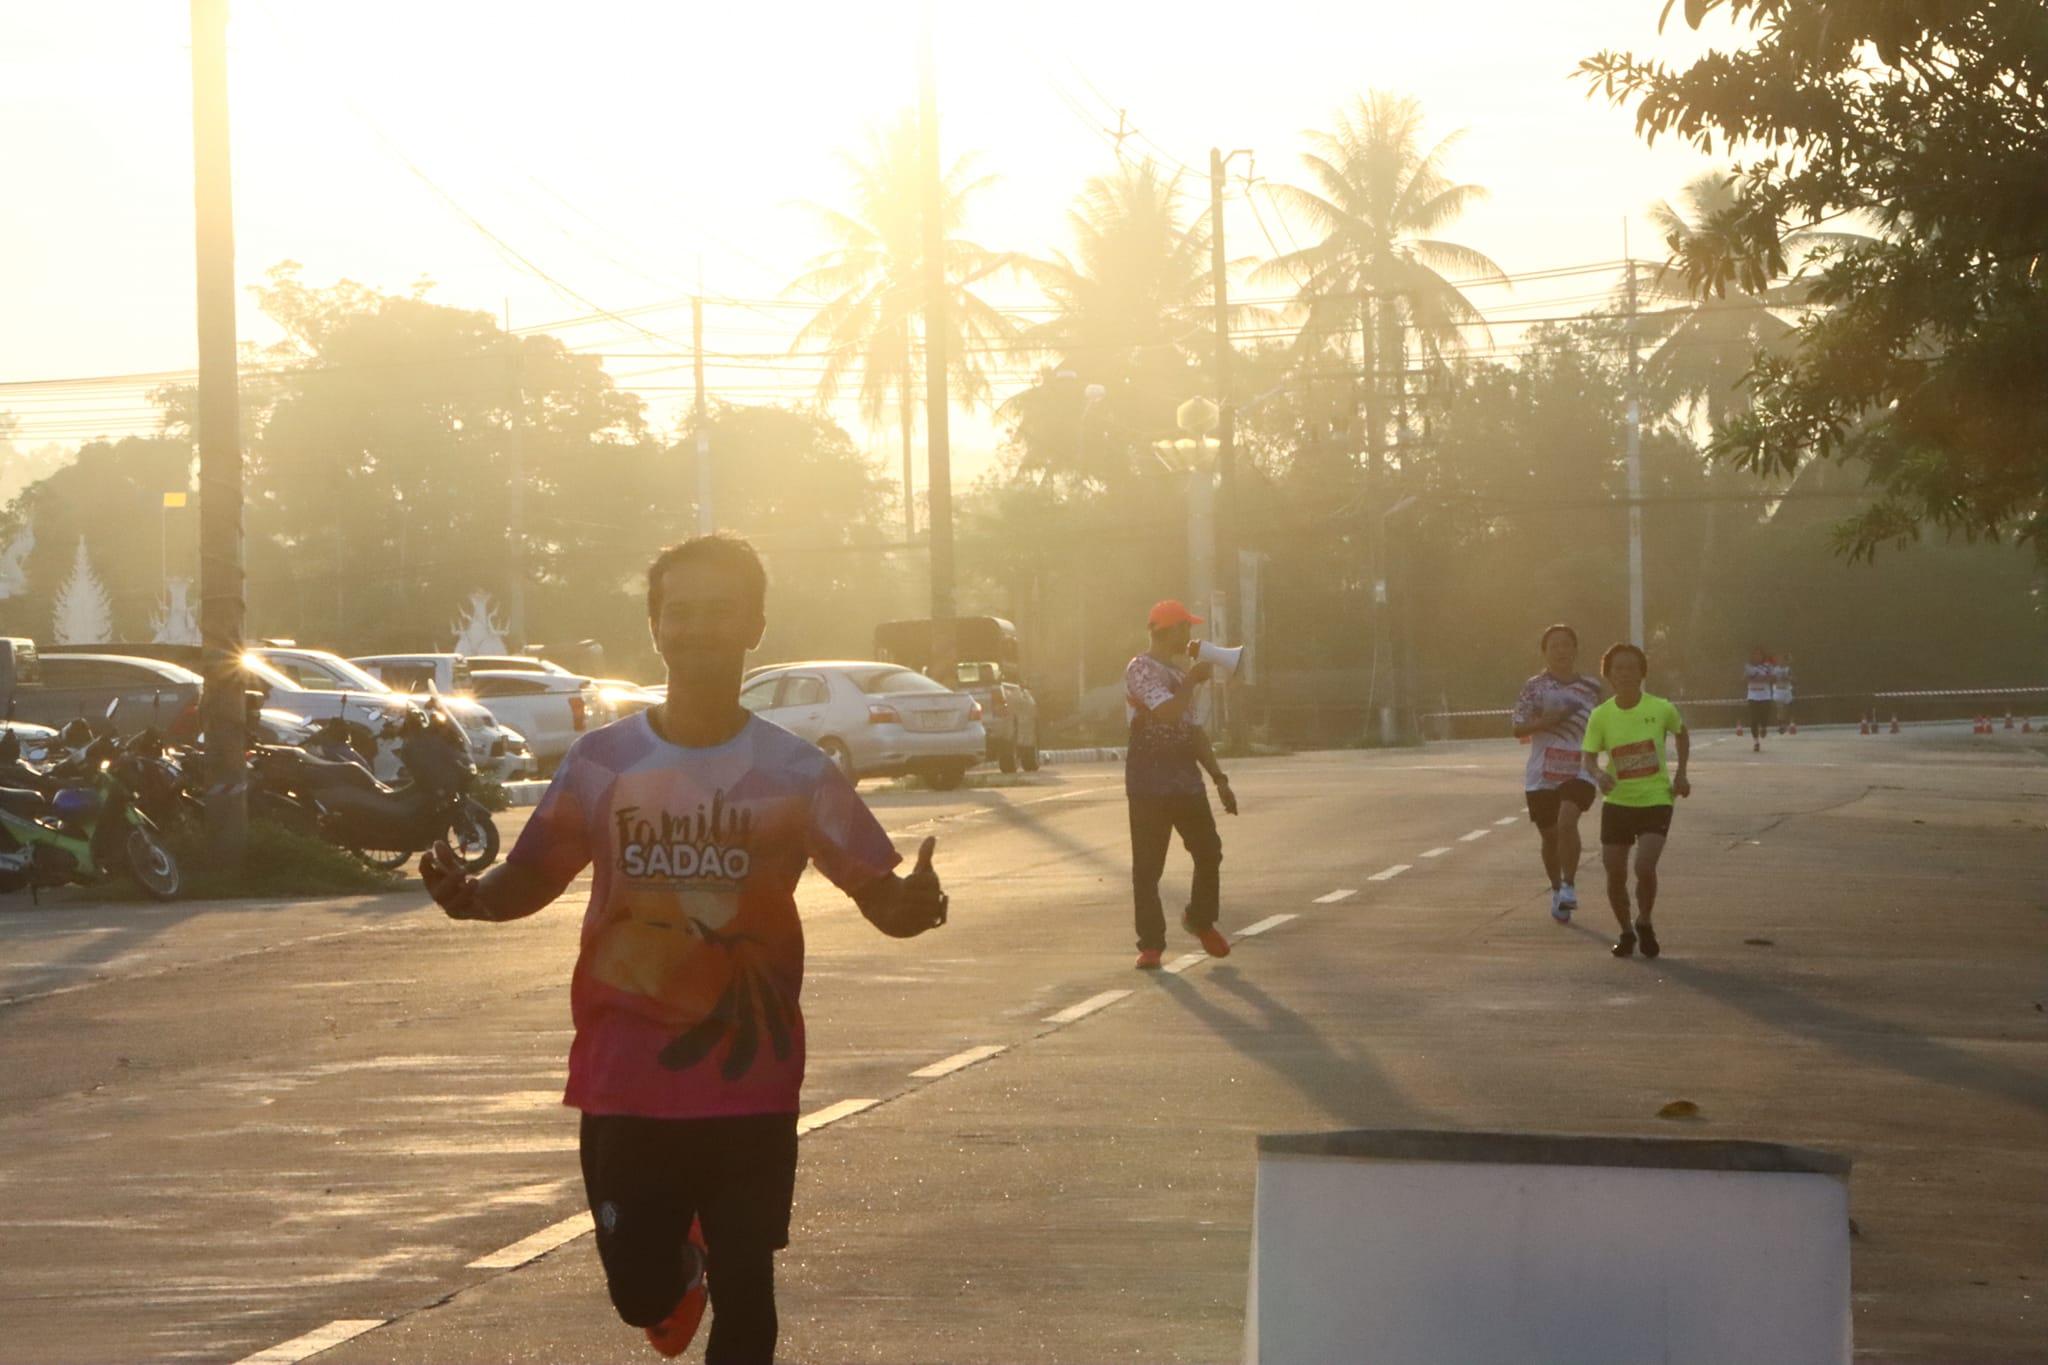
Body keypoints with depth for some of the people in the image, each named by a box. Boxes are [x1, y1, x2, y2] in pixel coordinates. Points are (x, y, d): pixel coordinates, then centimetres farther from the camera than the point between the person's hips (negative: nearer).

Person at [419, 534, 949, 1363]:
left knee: (744, 1295, 0)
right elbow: (532, 878, 8)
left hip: (750, 1085, -1)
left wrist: (912, 905, -28)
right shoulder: (602, 763, 0)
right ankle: (684, 1267, 42)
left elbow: (876, 891, -4)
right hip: (624, 1083, 1)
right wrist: (471, 896, -15)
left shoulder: (793, 773, -3)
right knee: (640, 1292, 6)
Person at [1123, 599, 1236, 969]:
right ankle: (1151, 943, 5)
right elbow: (1167, 713, -26)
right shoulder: (1141, 670, -10)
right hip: (1149, 782, -7)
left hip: (1186, 779, 7)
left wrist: (1219, 778, 18)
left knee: (1209, 851, 4)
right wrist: (1193, 679, -11)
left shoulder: (1178, 672, 16)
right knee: (1148, 866, -2)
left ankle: (1201, 920, 27)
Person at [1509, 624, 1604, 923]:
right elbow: (1518, 728, -5)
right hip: (1542, 774, 1)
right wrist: (1548, 721, -18)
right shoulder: (1534, 687, 1)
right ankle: (1557, 892, 29)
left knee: (1567, 822, -25)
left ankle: (1569, 886, -14)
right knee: (1549, 835, 9)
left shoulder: (1590, 687, 7)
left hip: (1578, 771, -1)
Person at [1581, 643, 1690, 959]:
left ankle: (1645, 924, 8)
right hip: (1617, 802, 2)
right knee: (1615, 873, 1)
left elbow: (1682, 733, 13)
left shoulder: (1661, 709, -7)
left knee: (1645, 866, -19)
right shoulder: (1601, 715, -6)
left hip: (1655, 800, -2)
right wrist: (1599, 774, -29)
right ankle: (1626, 933, 25)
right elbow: (1589, 757, -6)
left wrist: (1681, 773, 5)